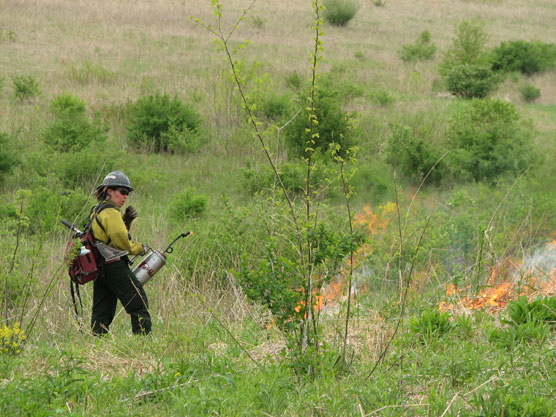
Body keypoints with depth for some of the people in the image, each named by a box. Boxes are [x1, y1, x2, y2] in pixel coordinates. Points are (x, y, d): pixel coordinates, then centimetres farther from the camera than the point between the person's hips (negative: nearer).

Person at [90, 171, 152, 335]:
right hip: (115, 265, -9)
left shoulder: (97, 211, 18)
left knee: (102, 310, 10)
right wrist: (140, 248, -5)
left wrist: (126, 220, 10)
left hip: (99, 267, 9)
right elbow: (120, 240, -20)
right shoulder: (111, 212, -13)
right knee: (139, 305, -5)